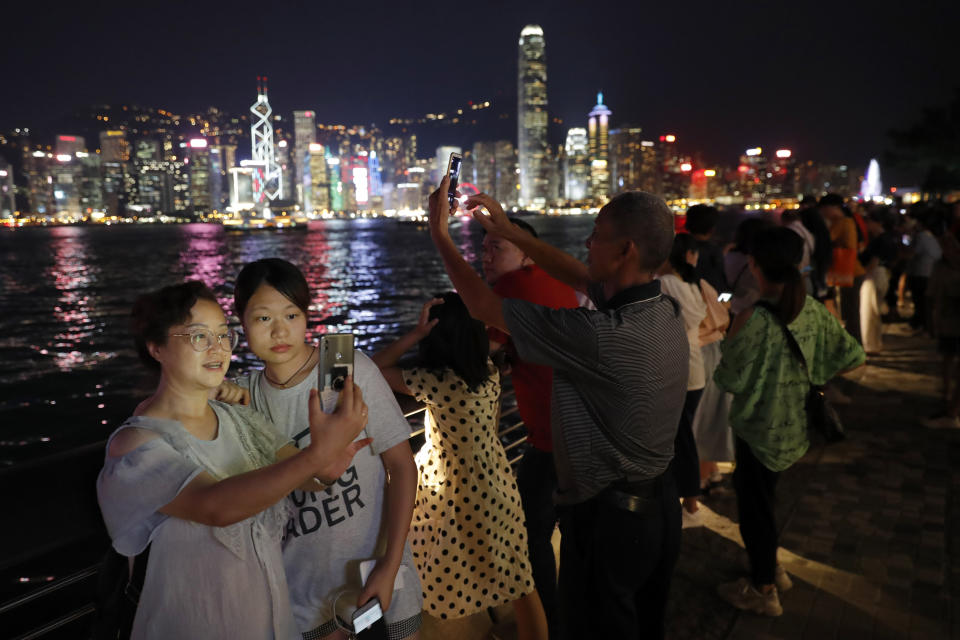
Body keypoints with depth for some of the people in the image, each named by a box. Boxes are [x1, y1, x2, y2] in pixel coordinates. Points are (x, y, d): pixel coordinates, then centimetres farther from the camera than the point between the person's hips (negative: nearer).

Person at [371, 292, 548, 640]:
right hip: (495, 484, 5)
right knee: (518, 582, 15)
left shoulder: (436, 381, -24)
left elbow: (373, 369, -19)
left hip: (455, 494, -5)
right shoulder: (490, 371, -6)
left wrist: (416, 332, -21)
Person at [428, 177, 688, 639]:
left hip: (607, 518, -8)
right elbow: (580, 276, 10)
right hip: (661, 507, 8)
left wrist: (439, 234, -6)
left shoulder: (601, 336, -31)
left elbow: (482, 305, -21)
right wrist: (509, 230, 12)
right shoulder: (665, 310, -6)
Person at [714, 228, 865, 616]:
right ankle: (770, 567, 43)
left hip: (760, 427, -7)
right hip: (794, 423, 7)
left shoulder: (756, 319, -26)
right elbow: (852, 356, 0)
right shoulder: (812, 310, -6)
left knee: (753, 504, 12)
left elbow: (731, 381, -20)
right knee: (757, 495, 26)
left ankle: (763, 590, 29)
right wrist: (809, 376, 9)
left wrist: (733, 337, -6)